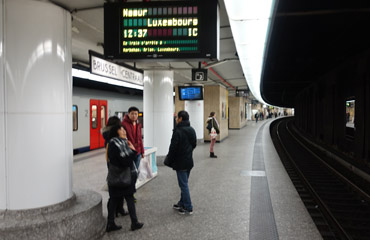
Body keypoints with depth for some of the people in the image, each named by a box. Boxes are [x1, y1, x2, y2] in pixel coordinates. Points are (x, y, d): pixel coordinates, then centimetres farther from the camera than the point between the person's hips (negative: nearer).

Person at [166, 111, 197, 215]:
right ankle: (182, 203, 28)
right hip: (189, 161, 8)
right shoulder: (192, 130, 6)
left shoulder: (178, 131, -19)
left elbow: (173, 147, -19)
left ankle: (188, 208, 7)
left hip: (180, 162, -8)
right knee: (184, 183, 18)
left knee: (184, 185, 0)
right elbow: (194, 144, 15)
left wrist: (169, 161, -7)